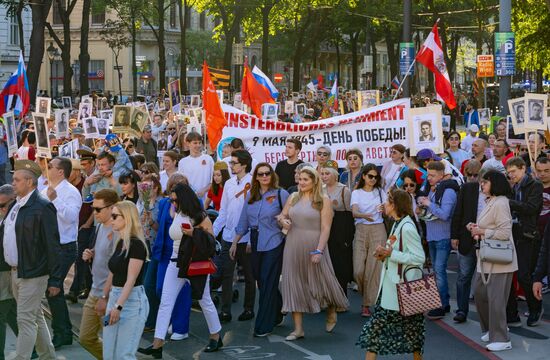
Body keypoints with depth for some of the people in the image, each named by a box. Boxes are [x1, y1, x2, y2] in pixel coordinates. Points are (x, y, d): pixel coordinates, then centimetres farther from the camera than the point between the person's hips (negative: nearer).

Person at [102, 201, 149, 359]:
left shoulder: (136, 244, -14)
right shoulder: (119, 243, 11)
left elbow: (131, 280, -20)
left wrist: (118, 306, -25)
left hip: (132, 300, -9)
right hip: (115, 297, 9)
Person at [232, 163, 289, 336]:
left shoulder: (281, 194, -5)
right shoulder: (250, 195, 8)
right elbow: (243, 221, 12)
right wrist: (235, 243, 11)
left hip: (273, 244, -5)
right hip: (255, 244, 5)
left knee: (268, 283, -4)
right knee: (260, 281, 10)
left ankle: (264, 326, 3)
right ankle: (276, 315, 29)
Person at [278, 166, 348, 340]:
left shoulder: (323, 200, -6)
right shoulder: (293, 197, 8)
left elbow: (325, 228, -11)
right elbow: (282, 216, 18)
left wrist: (319, 251, -19)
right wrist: (283, 221, -6)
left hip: (314, 246, -4)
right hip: (293, 246, 4)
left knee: (322, 281, 4)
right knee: (294, 285, 2)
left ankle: (332, 312, 35)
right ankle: (298, 328, 6)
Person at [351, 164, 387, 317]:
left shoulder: (380, 192, 10)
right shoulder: (356, 193, 5)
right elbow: (354, 212, -12)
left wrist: (385, 209, -22)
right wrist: (365, 215, -33)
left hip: (377, 231, 0)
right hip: (361, 230, 0)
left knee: (373, 269, -5)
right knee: (358, 270, -7)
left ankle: (368, 304, 1)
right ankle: (367, 296, 20)